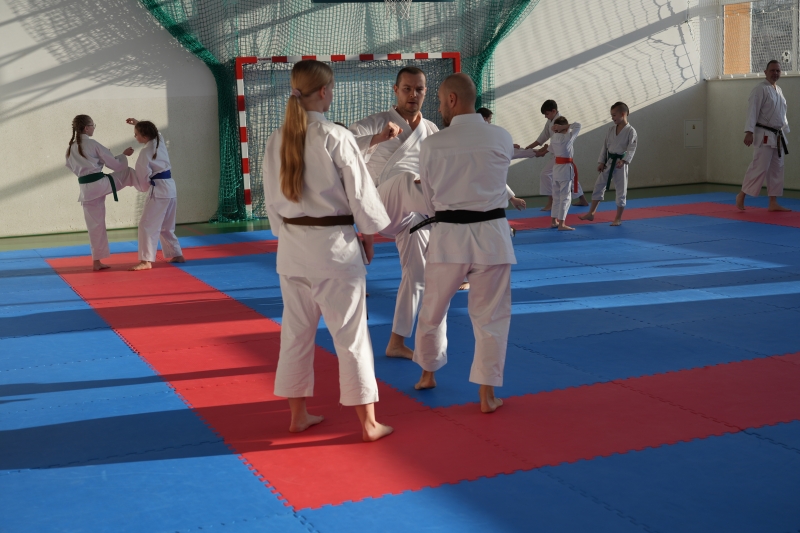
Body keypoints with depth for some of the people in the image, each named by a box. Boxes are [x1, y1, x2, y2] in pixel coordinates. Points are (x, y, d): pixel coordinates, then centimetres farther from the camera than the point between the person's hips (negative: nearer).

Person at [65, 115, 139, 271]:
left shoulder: (70, 148, 10)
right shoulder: (93, 144, -8)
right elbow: (114, 164, -3)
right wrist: (124, 154, 16)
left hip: (86, 190, 6)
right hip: (101, 184, -6)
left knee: (95, 225, 11)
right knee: (127, 171, 18)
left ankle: (96, 261, 15)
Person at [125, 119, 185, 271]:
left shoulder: (145, 153, -14)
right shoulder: (160, 142, 7)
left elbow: (143, 178, -9)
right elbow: (152, 130, 34)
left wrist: (144, 185, 12)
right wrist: (138, 123, 27)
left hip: (159, 190, -9)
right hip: (170, 188, 9)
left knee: (147, 225, -7)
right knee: (166, 226, 20)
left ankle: (147, 260, -11)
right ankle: (176, 255, 25)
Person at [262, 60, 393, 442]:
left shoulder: (276, 140, 2)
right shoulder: (336, 138, -14)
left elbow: (272, 198, 9)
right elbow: (360, 193, -9)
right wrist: (369, 236, 6)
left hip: (292, 247, 6)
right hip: (334, 245, -5)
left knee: (296, 332, 15)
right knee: (351, 334, 3)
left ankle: (298, 415, 27)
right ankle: (367, 423, 10)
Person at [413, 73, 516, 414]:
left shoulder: (432, 145, -7)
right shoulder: (502, 139, -4)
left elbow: (430, 199, 4)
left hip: (448, 235, 0)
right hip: (491, 235, 0)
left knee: (433, 310, 19)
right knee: (491, 318, 9)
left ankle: (427, 374, 37)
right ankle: (487, 394, 11)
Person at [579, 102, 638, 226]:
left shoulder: (630, 131, -10)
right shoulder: (611, 129, 7)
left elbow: (631, 149, -16)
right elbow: (605, 146, 10)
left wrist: (623, 161, -28)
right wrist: (601, 162, 4)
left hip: (620, 164, -5)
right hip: (608, 163, 6)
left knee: (621, 190, 2)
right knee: (599, 185, 6)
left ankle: (618, 218, 12)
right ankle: (591, 213, 15)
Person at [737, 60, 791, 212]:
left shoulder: (779, 91, 15)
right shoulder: (760, 89, -11)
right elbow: (752, 111, -19)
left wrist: (785, 132, 20)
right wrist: (749, 132, -27)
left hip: (777, 136, 9)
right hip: (764, 135, -9)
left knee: (777, 169, 8)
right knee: (760, 167, -12)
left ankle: (773, 203, 11)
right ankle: (741, 196, -1)